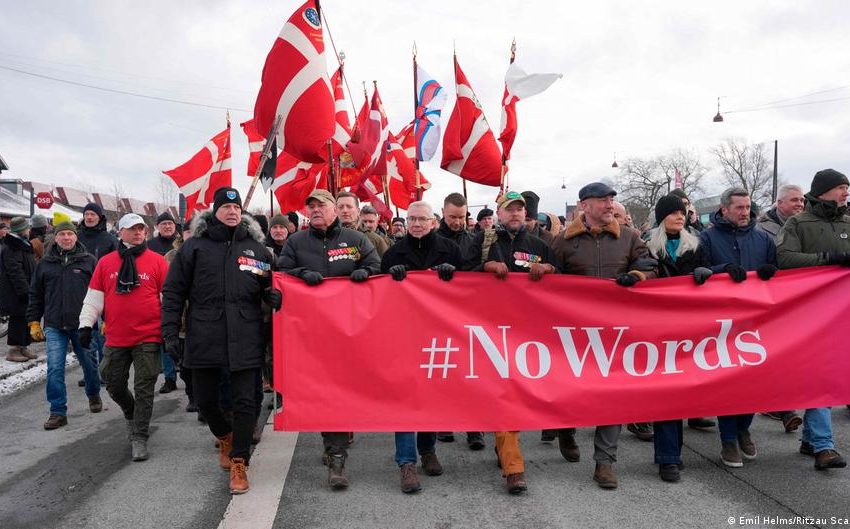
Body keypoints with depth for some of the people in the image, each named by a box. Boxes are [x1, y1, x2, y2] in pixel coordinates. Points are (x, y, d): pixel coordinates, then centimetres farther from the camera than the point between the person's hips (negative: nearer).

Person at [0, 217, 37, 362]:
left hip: (26, 291, 9)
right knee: (18, 319, -4)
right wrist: (25, 290, -23)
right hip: (15, 295, -9)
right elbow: (15, 272, -21)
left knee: (27, 320, 13)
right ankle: (13, 350, 4)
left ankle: (23, 347, 22)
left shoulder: (25, 246, 16)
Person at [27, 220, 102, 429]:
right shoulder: (45, 263, 8)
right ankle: (58, 412, 5)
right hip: (54, 327, 1)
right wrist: (34, 321, 9)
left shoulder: (89, 261, 1)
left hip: (83, 325, -1)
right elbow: (36, 295, 14)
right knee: (55, 369, -4)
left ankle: (93, 395, 37)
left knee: (89, 364, 12)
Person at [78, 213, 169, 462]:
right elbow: (93, 298, 9)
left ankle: (139, 437, 11)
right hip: (116, 338, 3)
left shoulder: (157, 260, -1)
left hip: (148, 337, -3)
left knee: (144, 388, 1)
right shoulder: (106, 262, 6)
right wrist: (86, 324, 2)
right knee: (114, 384, 15)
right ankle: (131, 414, 43)